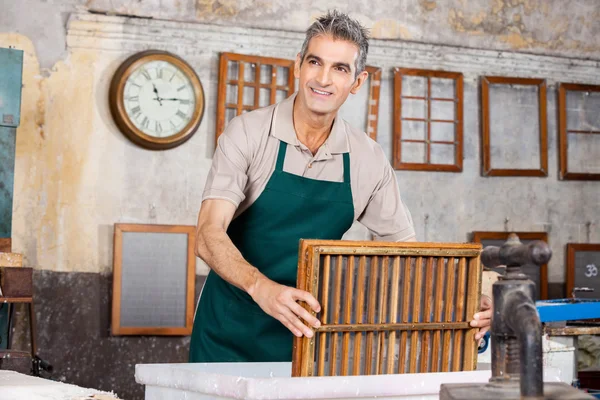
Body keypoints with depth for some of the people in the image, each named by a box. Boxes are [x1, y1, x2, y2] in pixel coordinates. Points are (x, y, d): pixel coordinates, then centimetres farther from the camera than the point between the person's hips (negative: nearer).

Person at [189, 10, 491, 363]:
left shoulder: (369, 159, -1)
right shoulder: (249, 132, -11)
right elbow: (209, 234, -21)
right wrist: (262, 288, -40)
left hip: (306, 332, 3)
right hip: (232, 332, -3)